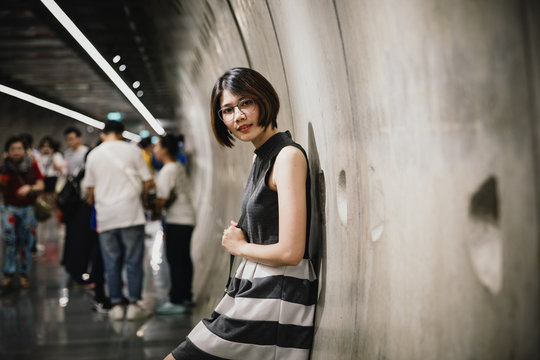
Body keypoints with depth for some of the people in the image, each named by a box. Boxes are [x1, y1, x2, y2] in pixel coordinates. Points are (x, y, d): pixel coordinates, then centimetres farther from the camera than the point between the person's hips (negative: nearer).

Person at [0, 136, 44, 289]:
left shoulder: (32, 165, -1)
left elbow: (40, 185, -1)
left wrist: (29, 188, -20)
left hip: (28, 208, 1)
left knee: (26, 242, 4)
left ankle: (24, 275, 15)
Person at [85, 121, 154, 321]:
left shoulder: (94, 155, 7)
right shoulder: (132, 150, 0)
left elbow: (90, 188, 11)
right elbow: (148, 182, 0)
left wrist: (91, 200, 31)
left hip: (105, 216, 2)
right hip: (131, 214, -2)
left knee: (111, 263, 8)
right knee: (133, 260, 2)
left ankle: (116, 305, 8)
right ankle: (134, 304, 1)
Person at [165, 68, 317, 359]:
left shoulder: (289, 156, -14)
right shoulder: (262, 159, 16)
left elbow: (290, 252, -21)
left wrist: (239, 246, -5)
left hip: (275, 302, -9)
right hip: (256, 293, 9)